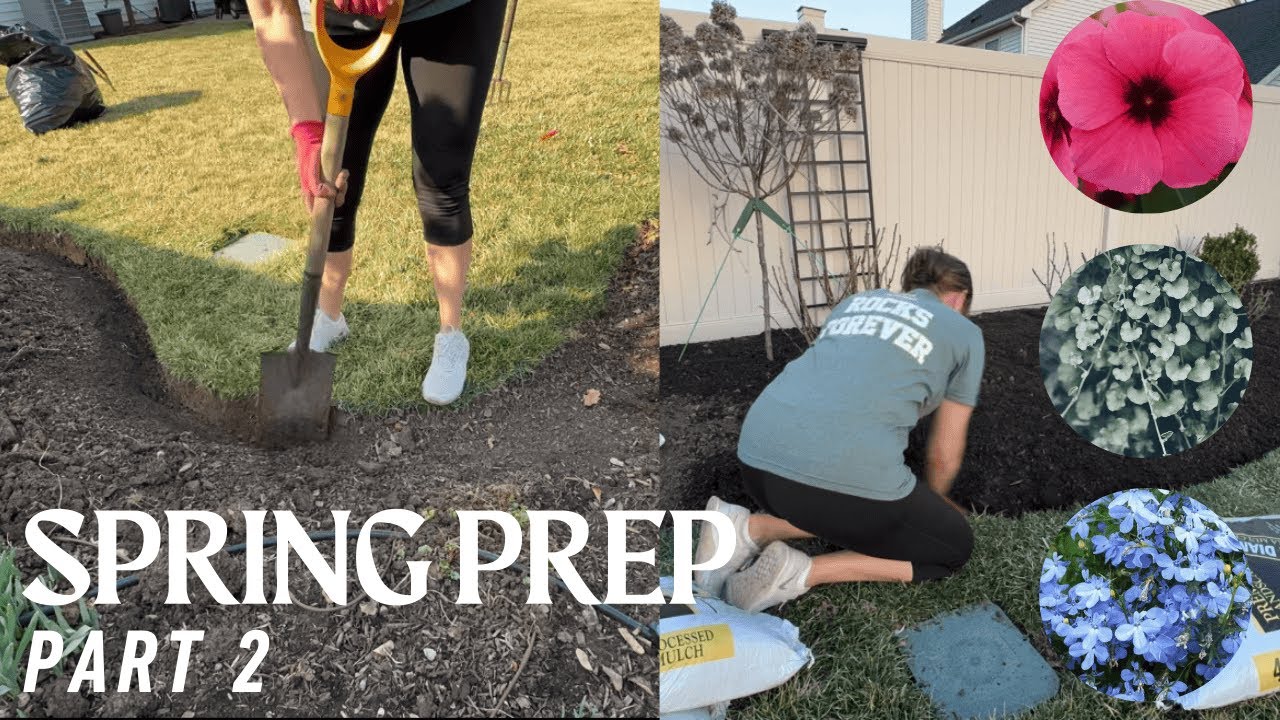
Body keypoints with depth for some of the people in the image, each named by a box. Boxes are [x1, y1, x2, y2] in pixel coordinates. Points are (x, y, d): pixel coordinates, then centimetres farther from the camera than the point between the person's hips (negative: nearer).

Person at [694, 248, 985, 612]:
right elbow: (945, 453, 22)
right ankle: (803, 572, 1)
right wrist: (930, 506, 46)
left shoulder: (857, 301, 30)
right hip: (847, 470, -6)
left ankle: (753, 529, 7)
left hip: (759, 455, 6)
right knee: (955, 546, 20)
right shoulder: (964, 332, 18)